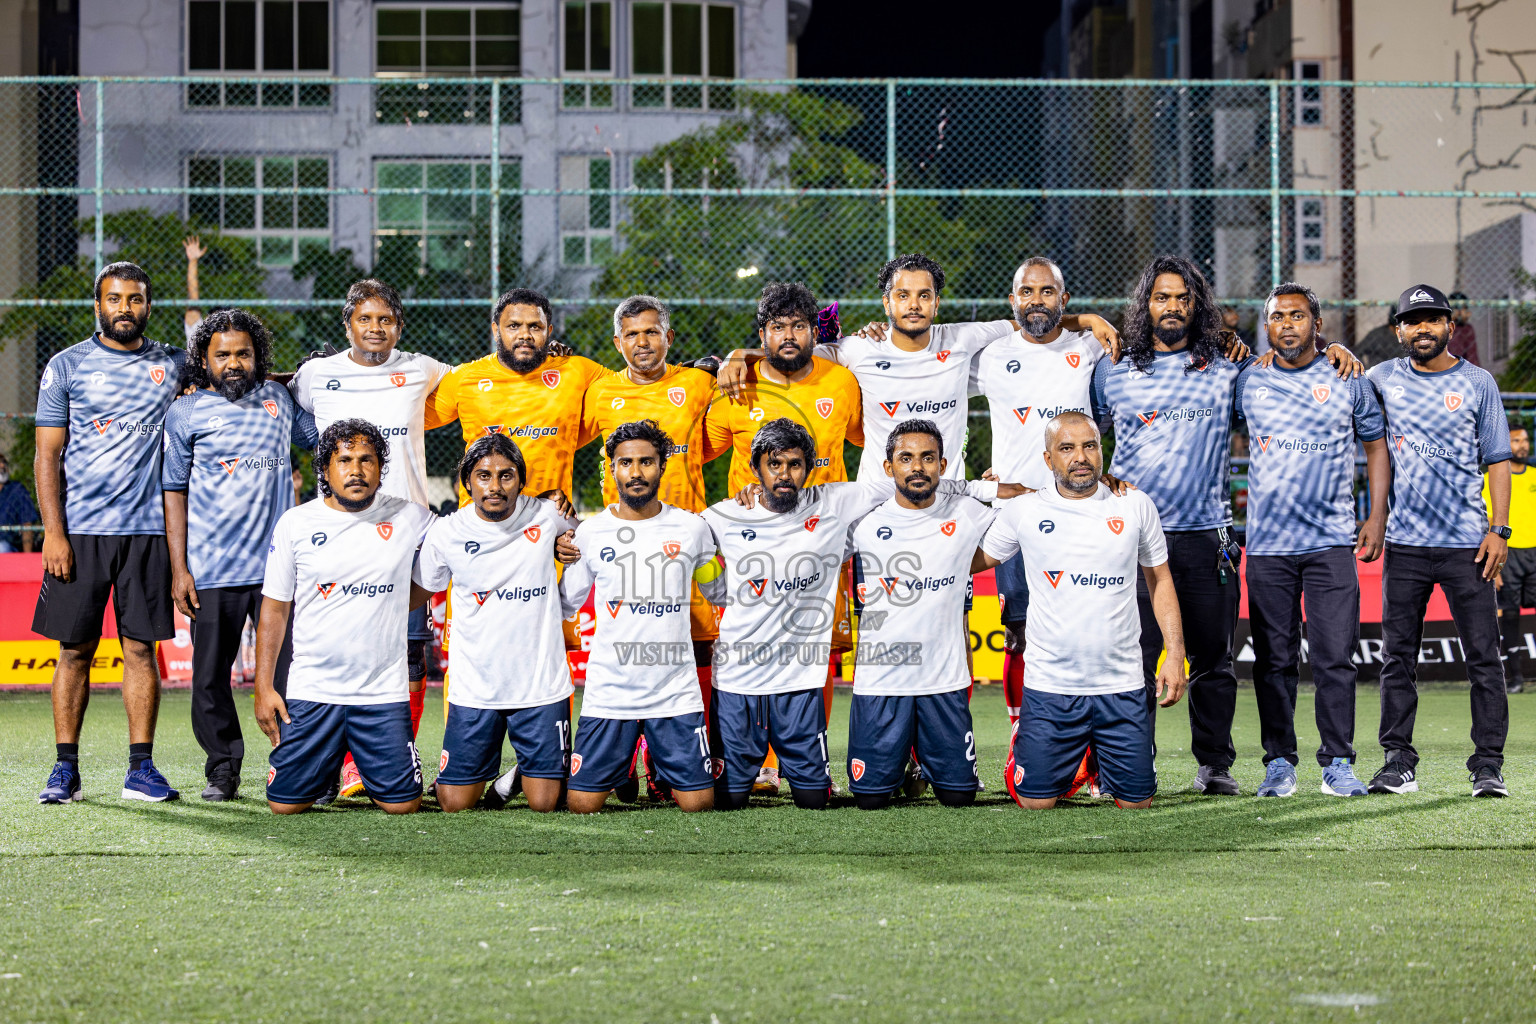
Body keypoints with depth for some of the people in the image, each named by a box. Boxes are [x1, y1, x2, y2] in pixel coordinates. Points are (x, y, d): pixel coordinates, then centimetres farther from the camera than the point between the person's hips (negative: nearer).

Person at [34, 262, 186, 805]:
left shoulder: (173, 364, 10)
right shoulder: (67, 366, 3)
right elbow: (47, 455, 1)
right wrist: (53, 533, -7)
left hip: (146, 530, 2)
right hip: (81, 530, -1)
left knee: (141, 648, 1)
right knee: (75, 650, 1)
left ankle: (141, 768, 6)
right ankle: (66, 769, 8)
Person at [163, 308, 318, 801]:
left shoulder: (278, 398, 12)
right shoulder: (185, 413, 4)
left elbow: (320, 437, 30)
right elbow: (173, 492, 5)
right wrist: (178, 569, -1)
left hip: (278, 567, 1)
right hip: (212, 573, -1)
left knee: (290, 669, -4)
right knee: (211, 677, 4)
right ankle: (222, 771, 17)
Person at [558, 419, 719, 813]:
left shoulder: (691, 528, 2)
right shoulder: (590, 533, 2)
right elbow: (563, 604, 11)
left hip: (676, 692, 0)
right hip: (609, 690, 0)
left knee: (698, 803, -3)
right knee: (581, 804, -2)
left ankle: (667, 772, 27)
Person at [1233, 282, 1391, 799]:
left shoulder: (1349, 380, 6)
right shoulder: (1247, 381, 6)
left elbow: (1375, 444, 13)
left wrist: (1377, 515, 5)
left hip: (1333, 542, -1)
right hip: (1267, 543, 1)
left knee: (1335, 658, -4)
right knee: (1274, 659, 3)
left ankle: (1338, 763, 4)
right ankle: (1279, 762, 11)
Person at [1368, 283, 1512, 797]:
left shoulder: (1478, 383, 5)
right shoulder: (1384, 379, 9)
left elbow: (1498, 461, 4)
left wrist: (1499, 529, -5)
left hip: (1467, 543, -2)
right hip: (1405, 542, 2)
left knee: (1483, 657, -3)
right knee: (1397, 658, 3)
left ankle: (1488, 766, 1)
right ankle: (1399, 762, 9)